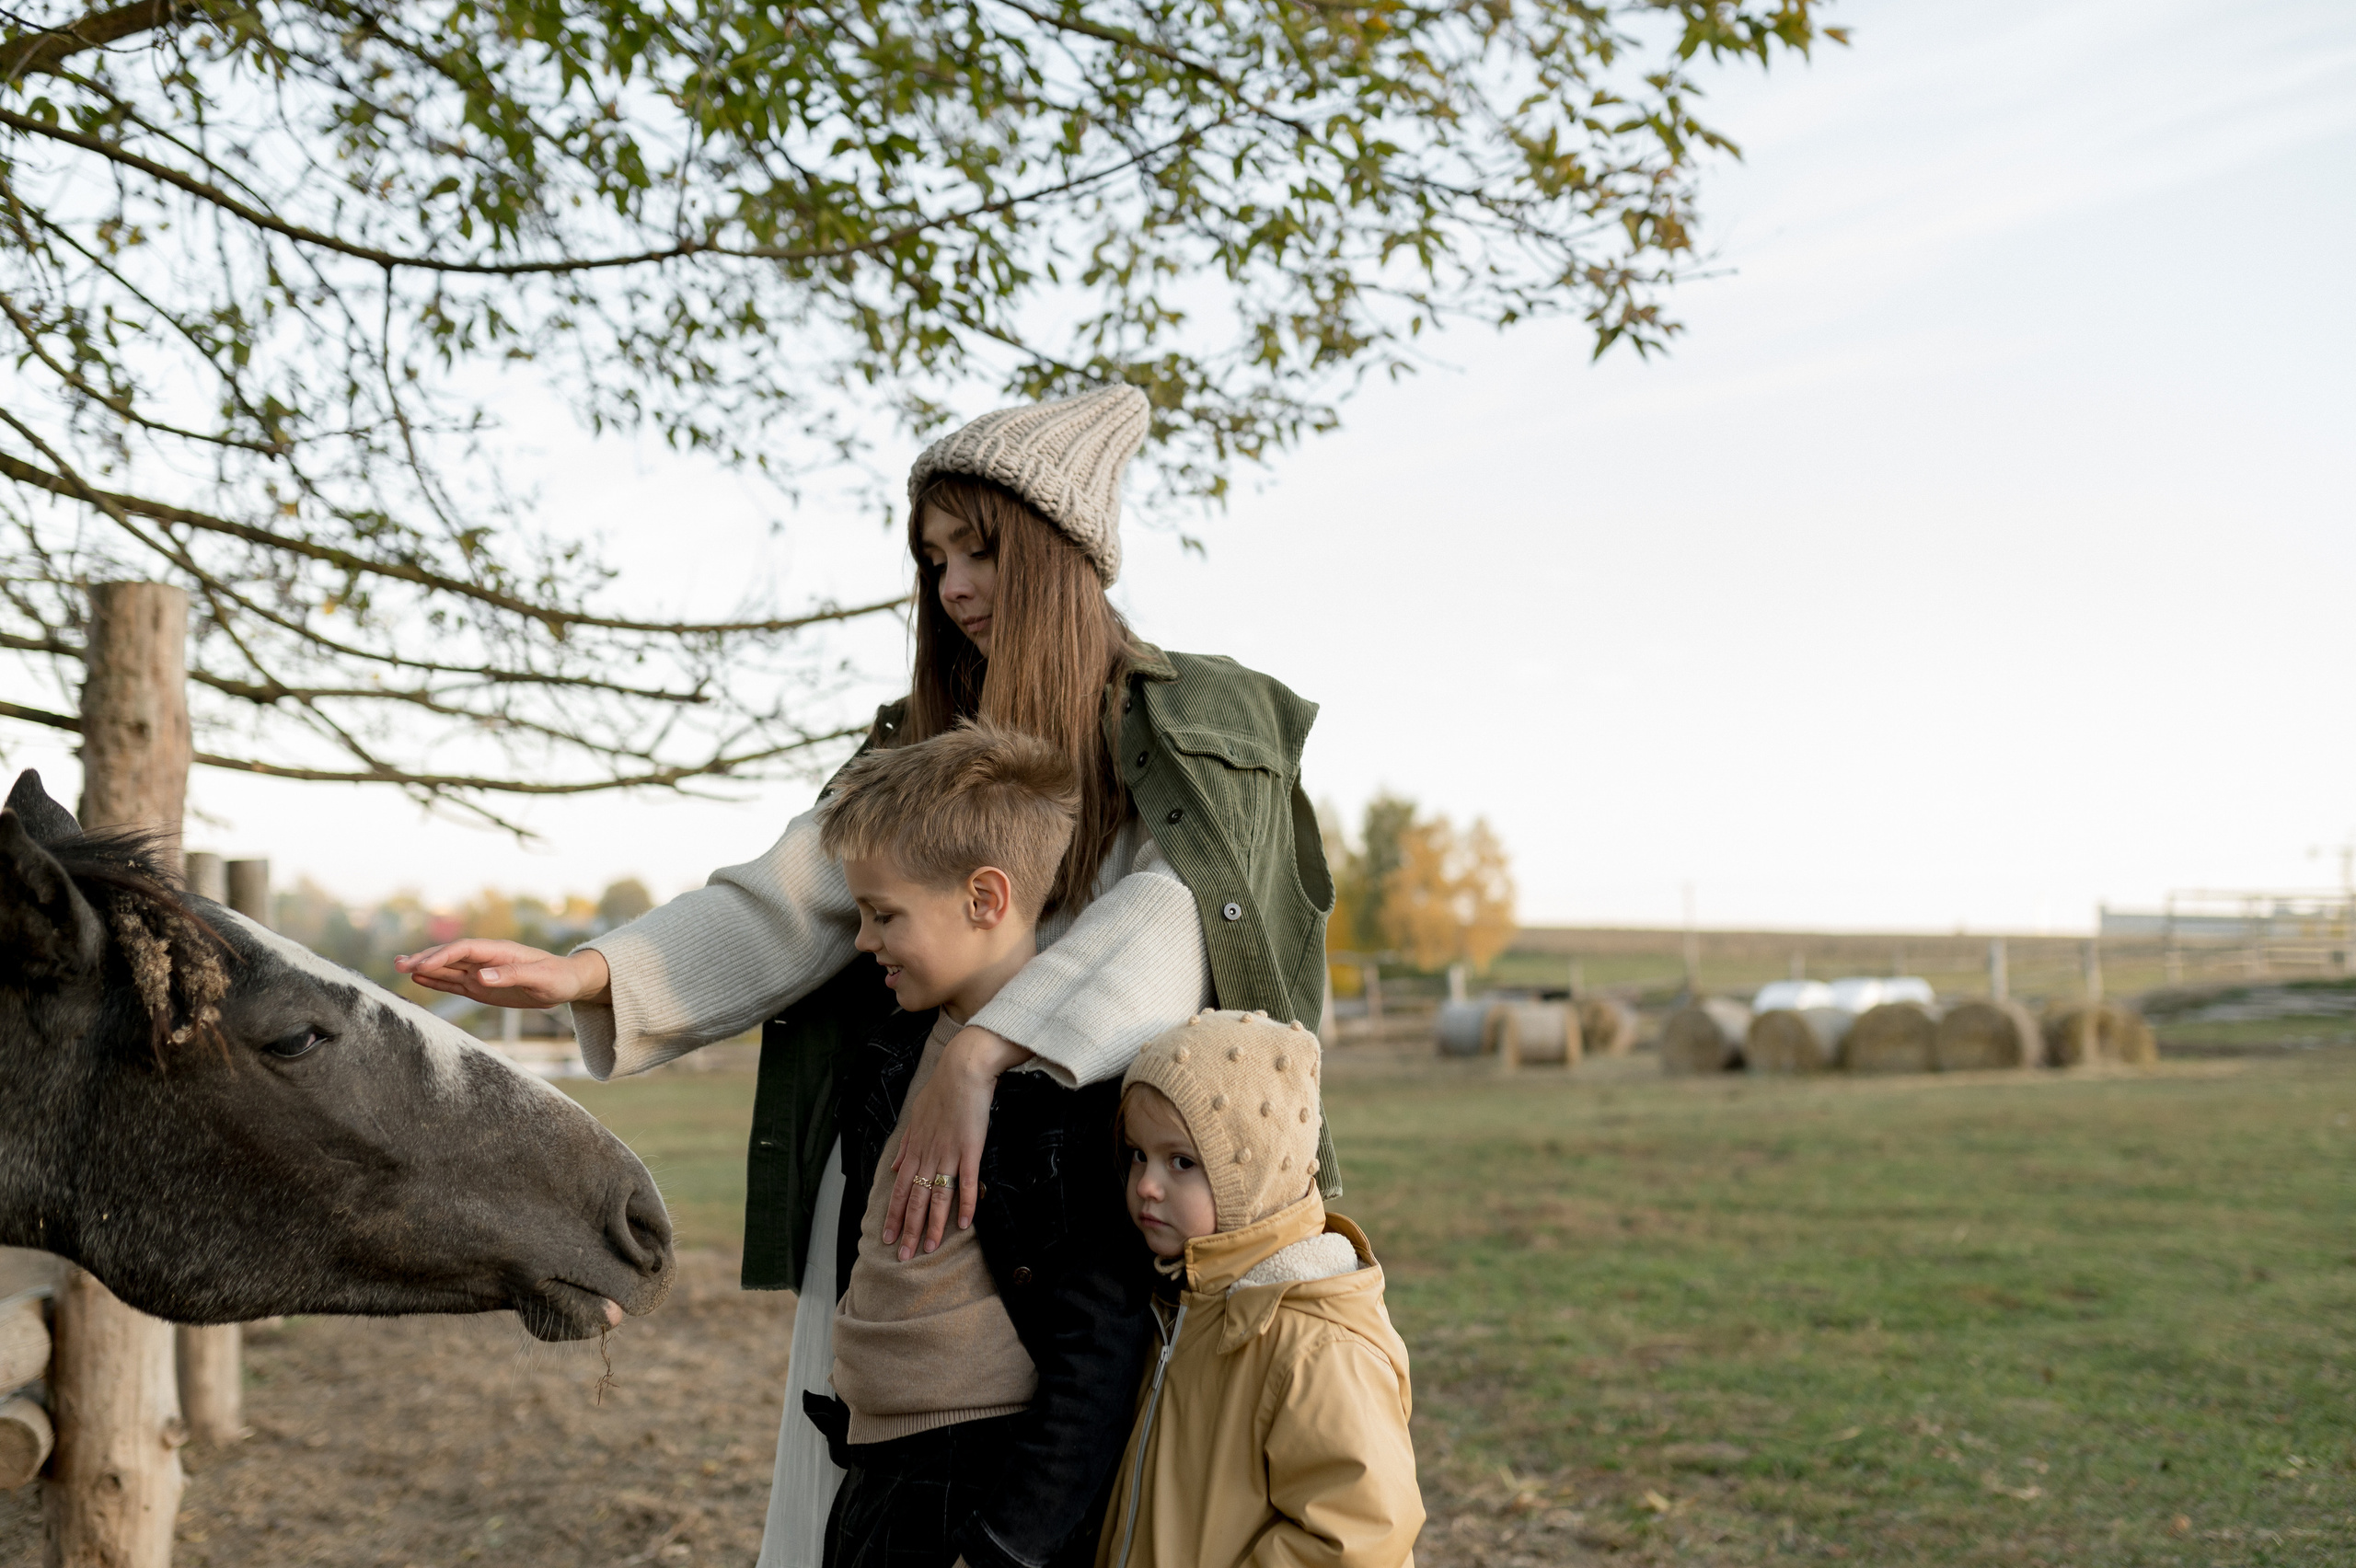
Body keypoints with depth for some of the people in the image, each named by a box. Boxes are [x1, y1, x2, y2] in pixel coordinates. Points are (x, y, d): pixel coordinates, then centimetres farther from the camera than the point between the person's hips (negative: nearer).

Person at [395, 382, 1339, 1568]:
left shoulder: (1202, 731, -1)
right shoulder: (920, 750, 12)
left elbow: (1168, 922, -19)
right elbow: (789, 903, 0)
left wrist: (977, 1057, -33)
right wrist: (580, 975, -16)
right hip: (895, 1201, 4)